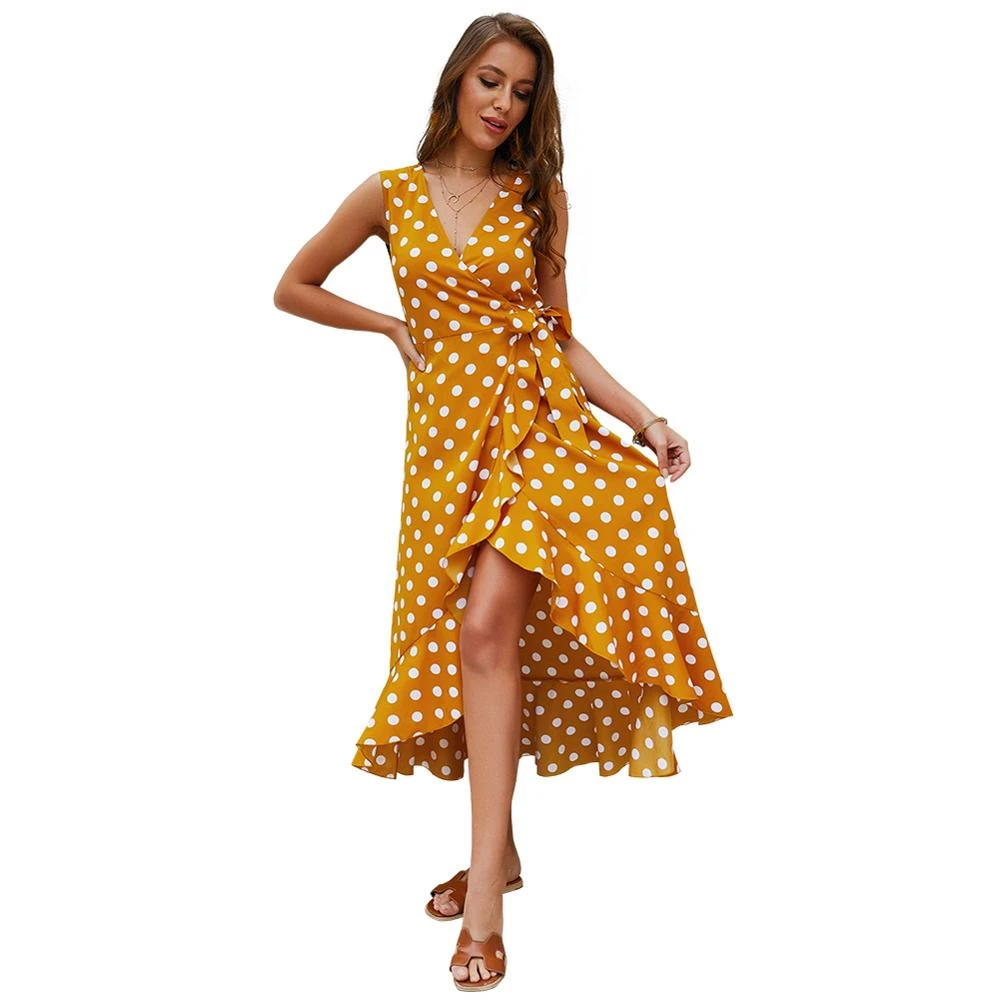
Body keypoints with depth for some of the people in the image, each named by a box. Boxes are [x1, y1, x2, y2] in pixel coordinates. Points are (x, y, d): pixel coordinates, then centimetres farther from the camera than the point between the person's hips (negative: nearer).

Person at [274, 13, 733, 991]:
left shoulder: (539, 196, 8)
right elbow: (292, 289, 16)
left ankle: (485, 892, -13)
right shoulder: (389, 195, 7)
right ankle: (498, 848, 20)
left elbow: (559, 333, 10)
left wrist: (645, 419, 0)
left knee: (486, 630, -15)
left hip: (534, 417, -2)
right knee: (463, 639, 3)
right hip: (444, 427, 2)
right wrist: (392, 325, 9)